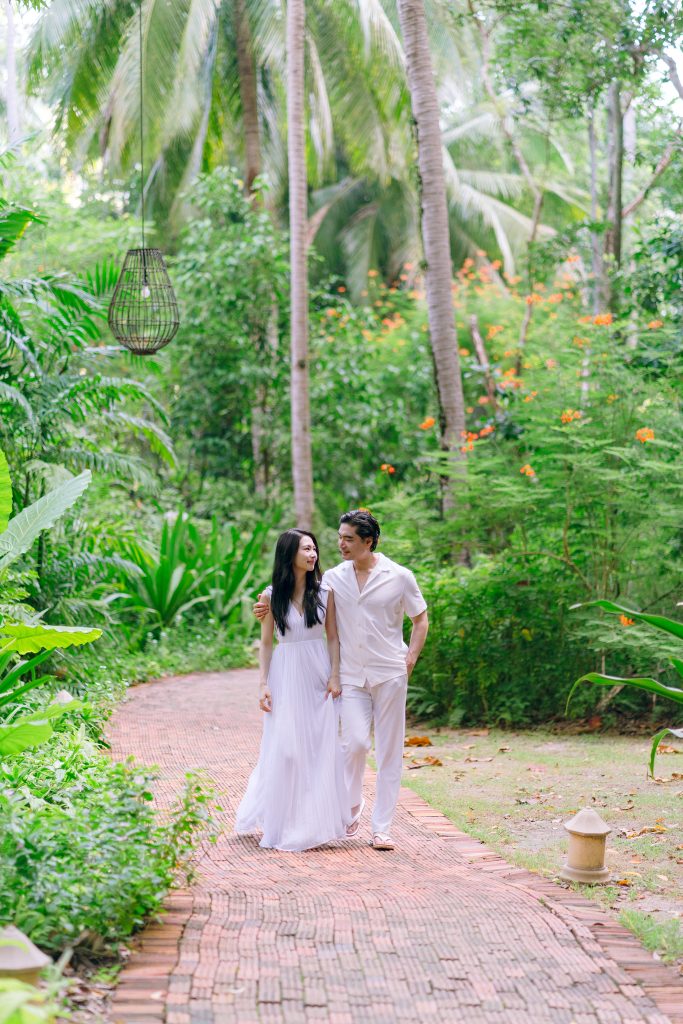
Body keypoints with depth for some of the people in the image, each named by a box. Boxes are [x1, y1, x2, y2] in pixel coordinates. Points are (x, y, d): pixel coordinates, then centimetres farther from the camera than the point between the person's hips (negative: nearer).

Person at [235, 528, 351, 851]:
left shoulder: (324, 592, 2)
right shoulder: (271, 595, -1)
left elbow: (333, 637, 6)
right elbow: (266, 642, 3)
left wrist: (335, 676, -3)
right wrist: (263, 684, -4)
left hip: (318, 673, 1)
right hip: (285, 675, -1)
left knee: (322, 747, 2)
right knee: (284, 749, -1)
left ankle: (317, 821, 14)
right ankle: (281, 823, 11)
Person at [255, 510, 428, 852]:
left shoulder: (399, 577, -1)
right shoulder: (333, 578, 5)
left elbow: (421, 620, 8)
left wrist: (410, 659, -3)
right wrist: (270, 606, -3)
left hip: (390, 674, -1)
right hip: (351, 676, 1)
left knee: (389, 751, 1)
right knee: (355, 741, -13)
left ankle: (382, 827, 9)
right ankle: (351, 807, 14)